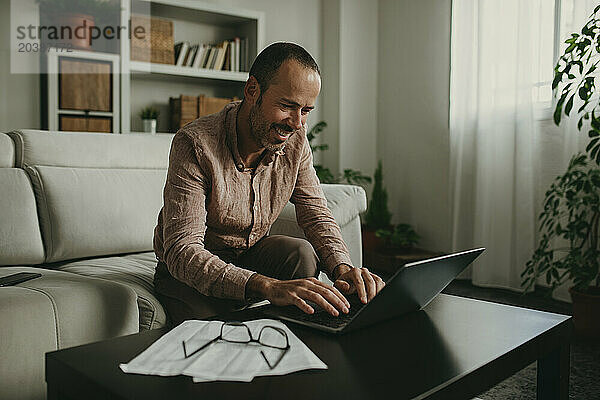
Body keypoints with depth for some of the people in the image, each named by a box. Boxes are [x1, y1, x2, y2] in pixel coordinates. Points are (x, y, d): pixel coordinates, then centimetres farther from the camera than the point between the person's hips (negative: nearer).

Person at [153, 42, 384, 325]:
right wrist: (266, 286, -49)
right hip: (189, 274, -5)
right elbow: (182, 251, -34)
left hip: (250, 255, 5)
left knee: (301, 253, -25)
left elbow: (316, 215, -6)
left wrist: (342, 267, -29)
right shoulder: (194, 144, -27)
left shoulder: (295, 142, -9)